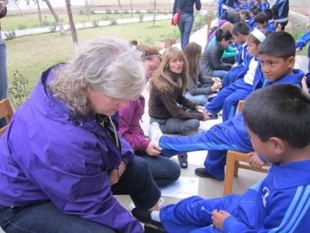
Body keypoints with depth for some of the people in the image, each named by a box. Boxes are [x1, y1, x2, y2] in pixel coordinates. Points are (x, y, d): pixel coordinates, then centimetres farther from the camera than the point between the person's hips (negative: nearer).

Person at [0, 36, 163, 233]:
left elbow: (107, 130, 5)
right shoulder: (62, 140, -42)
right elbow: (96, 205, -29)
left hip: (74, 177, 8)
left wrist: (122, 156, -12)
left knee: (139, 169, 9)